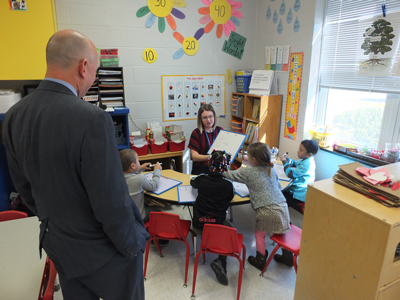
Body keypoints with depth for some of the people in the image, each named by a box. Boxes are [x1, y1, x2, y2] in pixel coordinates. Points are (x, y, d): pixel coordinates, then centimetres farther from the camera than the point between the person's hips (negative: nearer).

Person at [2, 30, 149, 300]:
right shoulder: (92, 119, -30)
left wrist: (52, 222, 18)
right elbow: (111, 200, -26)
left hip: (58, 246, 7)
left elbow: (24, 187, 4)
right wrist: (133, 244, -9)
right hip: (101, 247, -6)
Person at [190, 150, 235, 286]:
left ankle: (219, 263, 20)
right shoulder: (228, 185, -13)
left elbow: (192, 183, 16)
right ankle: (220, 261, 4)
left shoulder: (201, 179, -9)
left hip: (198, 226, 3)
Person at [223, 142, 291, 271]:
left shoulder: (248, 172, -7)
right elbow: (279, 186, 17)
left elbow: (231, 175, 5)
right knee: (280, 233, 25)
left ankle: (260, 261, 28)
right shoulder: (271, 170, 9)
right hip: (282, 206, 6)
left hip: (266, 211, -6)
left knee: (260, 234, 15)